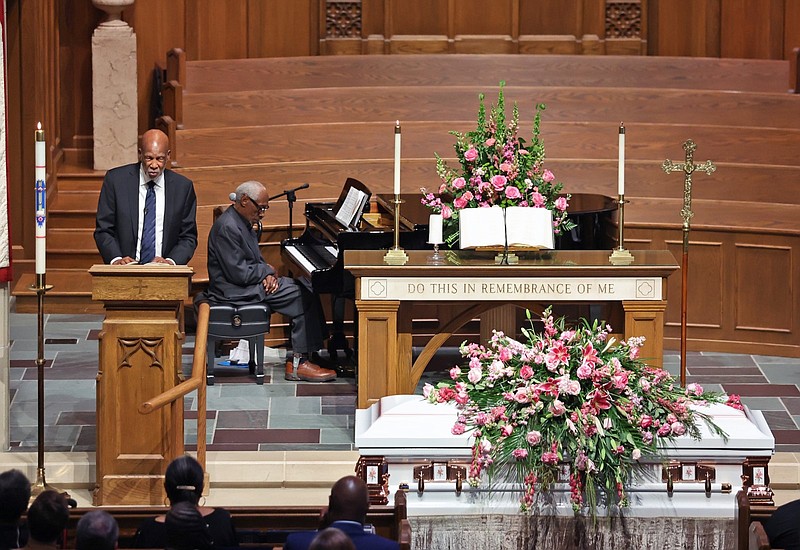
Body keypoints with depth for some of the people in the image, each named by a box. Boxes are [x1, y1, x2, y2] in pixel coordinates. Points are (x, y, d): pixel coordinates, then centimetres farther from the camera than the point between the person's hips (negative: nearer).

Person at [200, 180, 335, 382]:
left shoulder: (242, 222, 13)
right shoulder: (228, 227, -21)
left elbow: (255, 260, 17)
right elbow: (240, 273, -24)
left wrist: (267, 274, -5)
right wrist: (267, 271, -9)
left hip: (249, 283, 11)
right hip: (235, 292, -11)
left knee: (303, 289, 6)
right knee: (304, 298, -15)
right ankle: (299, 363, -13)